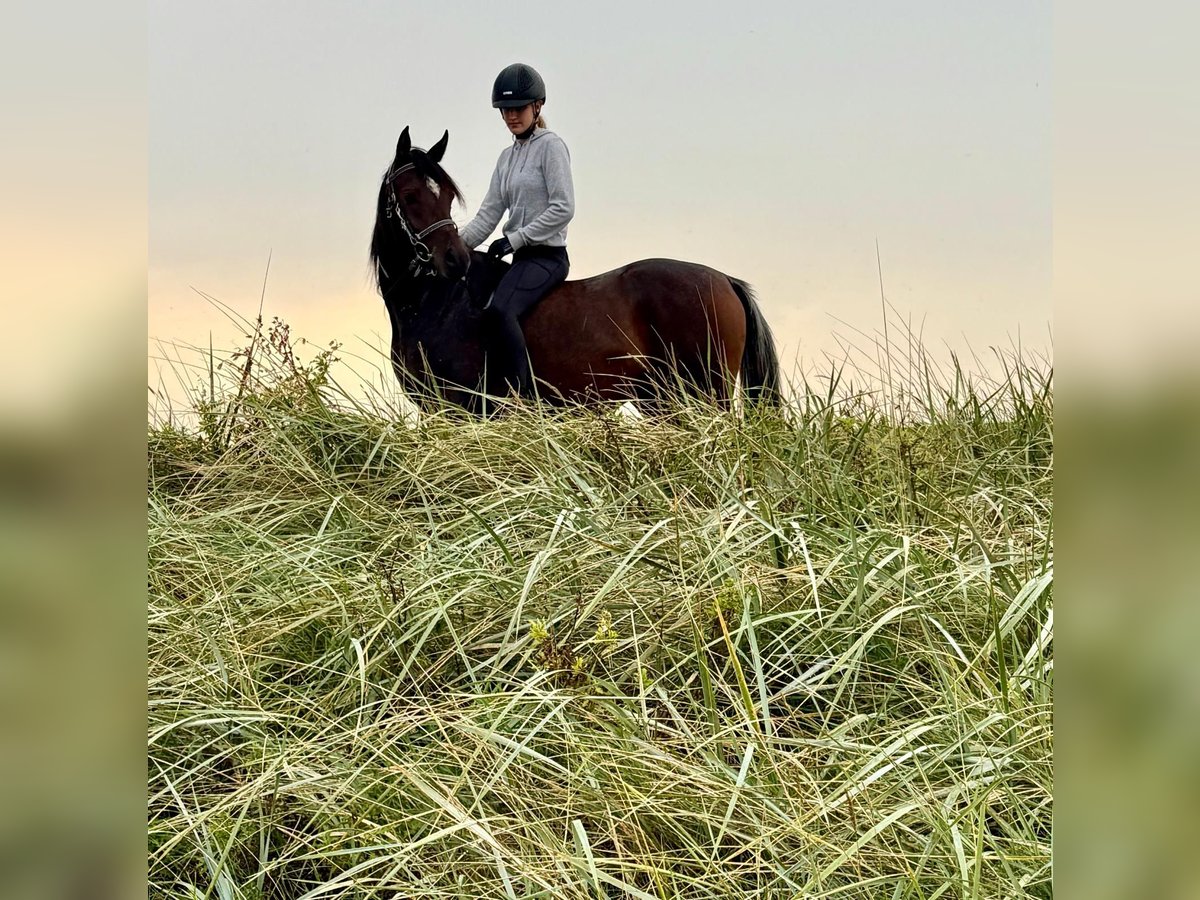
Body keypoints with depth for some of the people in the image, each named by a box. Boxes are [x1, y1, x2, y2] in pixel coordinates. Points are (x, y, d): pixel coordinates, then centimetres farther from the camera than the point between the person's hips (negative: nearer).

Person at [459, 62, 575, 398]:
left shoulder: (551, 146, -5)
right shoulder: (507, 156, 17)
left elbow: (563, 208, -14)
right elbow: (489, 213, 11)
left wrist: (514, 238, -16)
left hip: (547, 255, -9)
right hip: (521, 258, 9)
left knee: (500, 308, -32)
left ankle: (521, 396, -33)